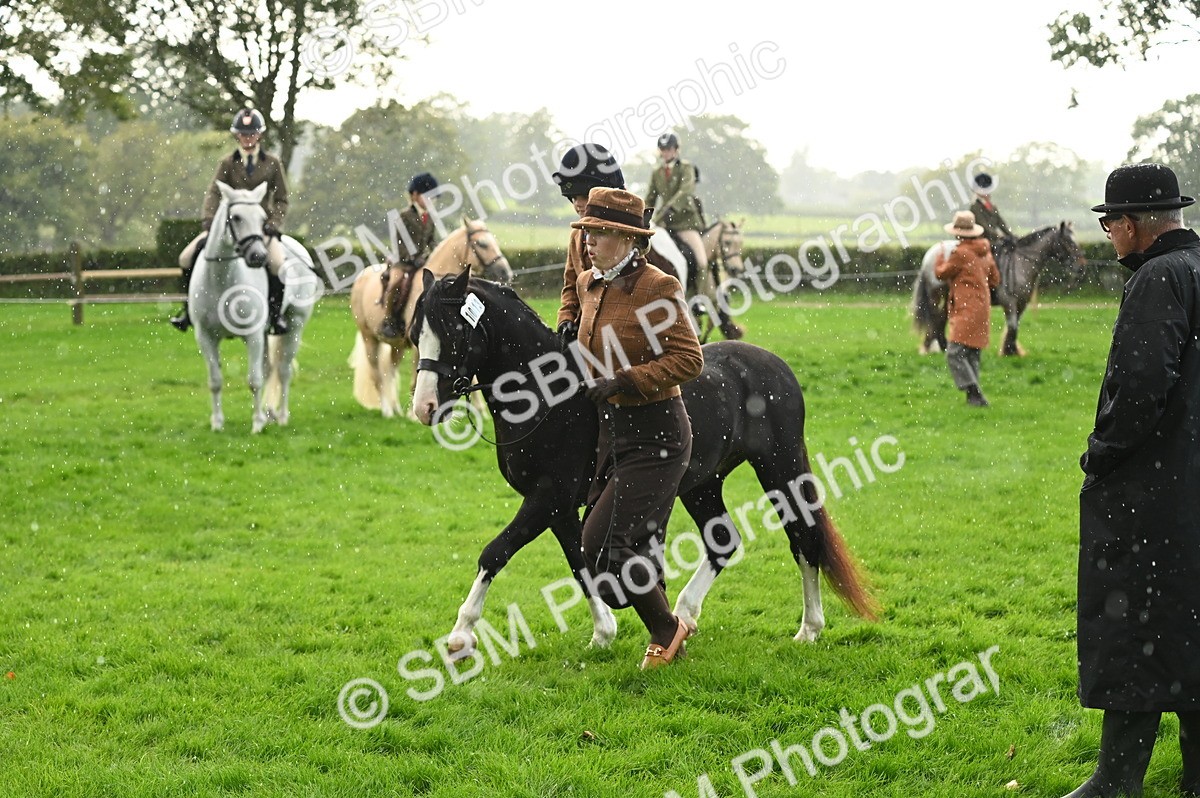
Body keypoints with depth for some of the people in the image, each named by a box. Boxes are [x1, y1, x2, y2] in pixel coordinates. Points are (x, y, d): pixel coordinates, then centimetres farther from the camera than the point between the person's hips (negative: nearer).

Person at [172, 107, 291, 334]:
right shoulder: (228, 163, 6)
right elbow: (214, 192, -3)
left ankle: (276, 314, -12)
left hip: (260, 224, -2)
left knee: (277, 263, -31)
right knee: (187, 258, -11)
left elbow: (281, 200, 5)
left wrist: (273, 225, -11)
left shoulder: (272, 164, 4)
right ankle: (190, 309, 5)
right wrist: (209, 220, -20)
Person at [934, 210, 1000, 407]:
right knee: (972, 355, 14)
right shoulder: (985, 252, 12)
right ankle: (974, 398, 14)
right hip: (982, 309, 9)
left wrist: (939, 260, 19)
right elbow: (995, 279, 21)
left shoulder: (961, 253, -13)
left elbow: (941, 273, 0)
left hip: (966, 311, -9)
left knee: (955, 354, -12)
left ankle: (975, 395, -20)